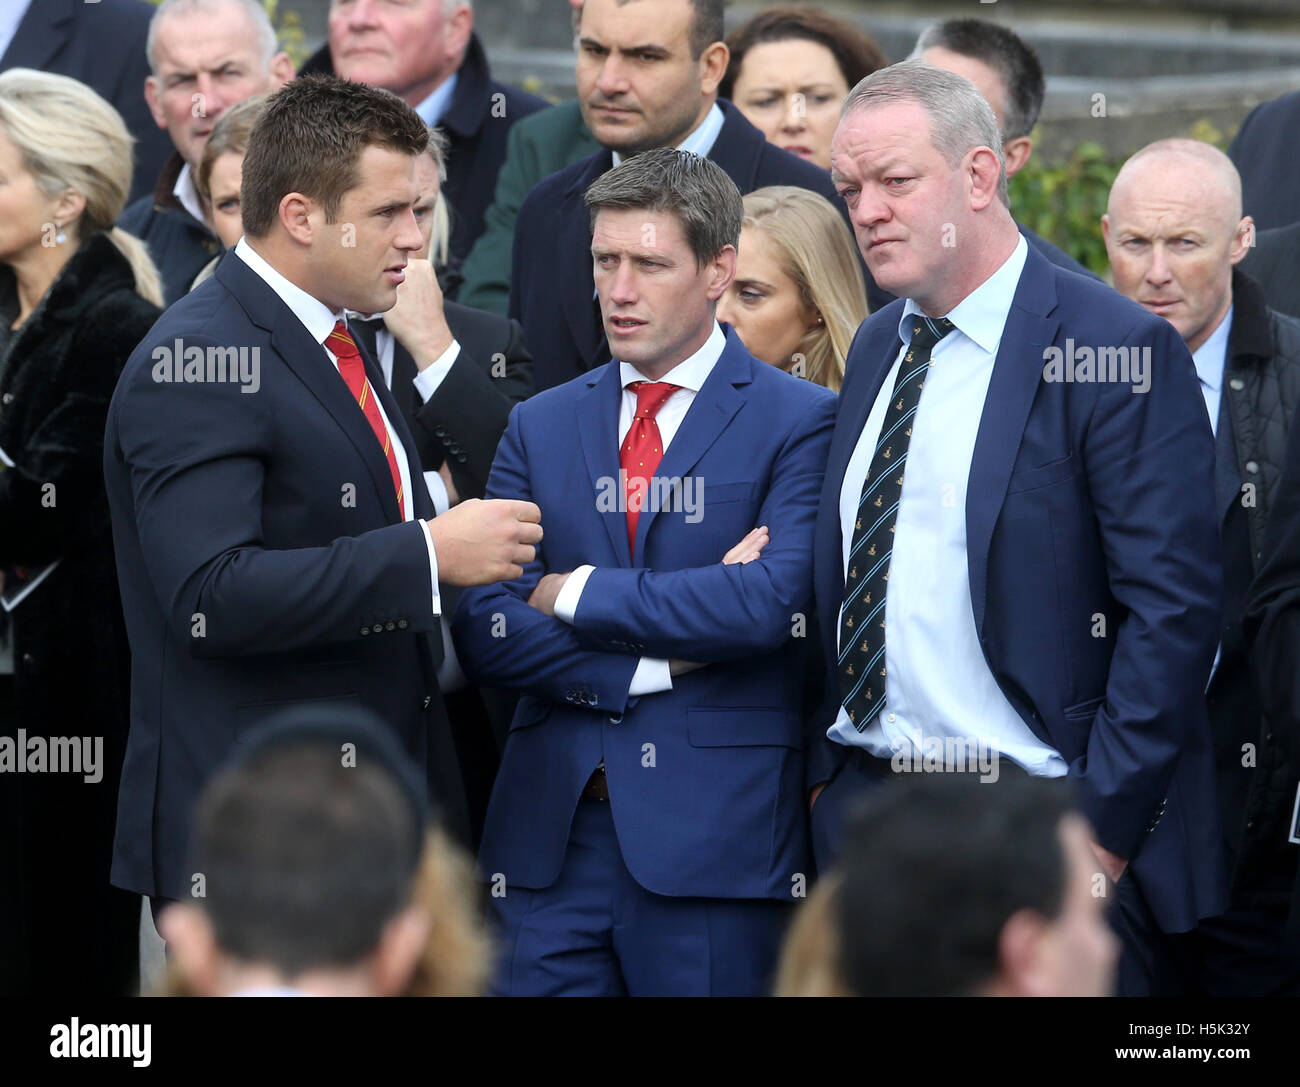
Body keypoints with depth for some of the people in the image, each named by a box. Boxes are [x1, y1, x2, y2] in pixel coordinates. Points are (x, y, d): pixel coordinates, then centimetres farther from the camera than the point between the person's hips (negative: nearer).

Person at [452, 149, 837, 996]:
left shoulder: (799, 420, 1)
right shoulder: (542, 426, 14)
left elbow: (773, 604, -15)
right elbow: (483, 631, 4)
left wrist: (576, 594, -6)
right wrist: (651, 663, -9)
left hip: (714, 832, -4)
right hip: (552, 831, 4)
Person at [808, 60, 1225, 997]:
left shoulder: (1117, 349, -10)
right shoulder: (877, 348, 13)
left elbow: (1173, 606, -14)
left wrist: (1102, 823, -16)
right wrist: (828, 772, 10)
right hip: (866, 805, 7)